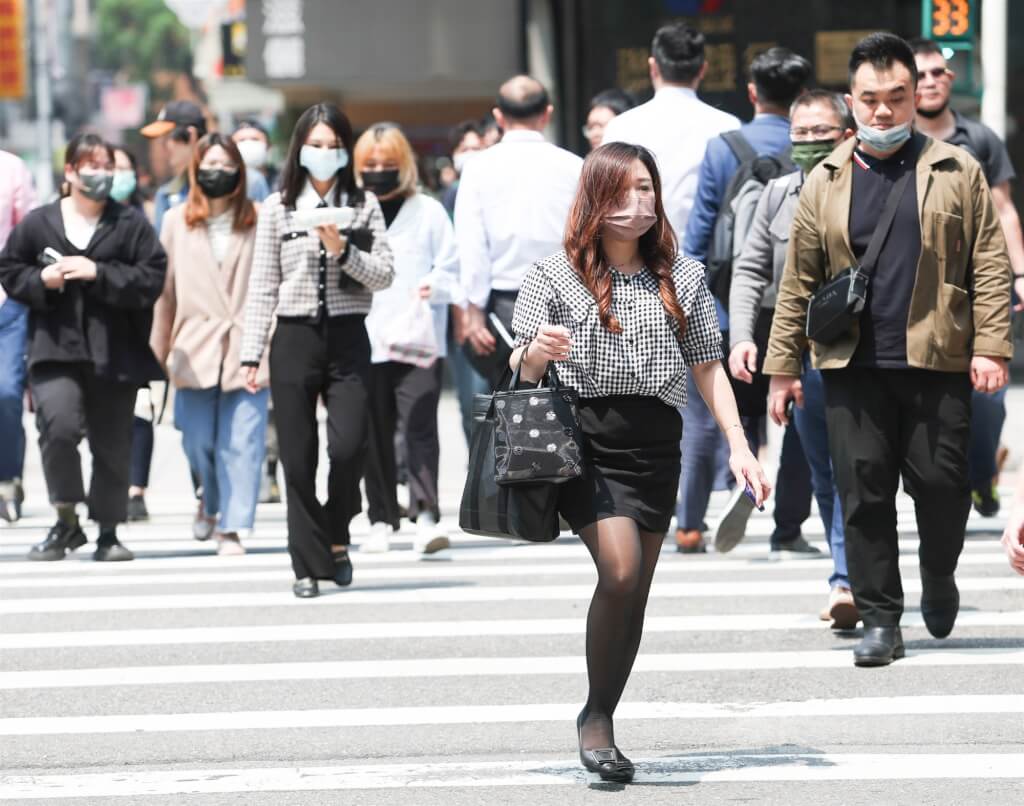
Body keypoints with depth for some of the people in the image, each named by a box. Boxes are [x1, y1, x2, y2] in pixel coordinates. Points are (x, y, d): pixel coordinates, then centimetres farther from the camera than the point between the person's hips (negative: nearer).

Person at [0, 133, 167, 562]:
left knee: (112, 445, 6)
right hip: (56, 349, -1)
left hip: (114, 353, 1)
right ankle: (66, 521, -2)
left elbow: (152, 278, -5)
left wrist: (98, 273, -14)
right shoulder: (38, 223, 5)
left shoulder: (131, 224, 3)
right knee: (58, 426, -21)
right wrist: (42, 279, -9)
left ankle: (107, 533, 21)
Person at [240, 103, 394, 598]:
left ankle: (336, 536, 12)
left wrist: (344, 251, -15)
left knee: (348, 446, -13)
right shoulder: (277, 209, 6)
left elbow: (385, 275, 1)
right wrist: (251, 354, 2)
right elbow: (262, 287, 6)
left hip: (347, 338, 0)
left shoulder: (363, 205, 6)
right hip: (294, 338, 0)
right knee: (298, 458, 0)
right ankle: (309, 563, 7)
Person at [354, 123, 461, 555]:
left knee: (419, 424, -14)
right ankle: (381, 519, 12)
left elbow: (450, 265, 7)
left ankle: (426, 515, -20)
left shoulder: (428, 211, 8)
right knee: (375, 433, 4)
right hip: (365, 342, 2)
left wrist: (436, 286, -14)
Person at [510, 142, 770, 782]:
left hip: (657, 444, 4)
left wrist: (739, 445, 4)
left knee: (635, 591, 3)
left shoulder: (683, 277, 11)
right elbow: (521, 373, 3)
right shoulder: (556, 277, 3)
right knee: (621, 570, -19)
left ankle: (603, 719, 12)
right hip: (586, 438, -4)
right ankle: (596, 716, -5)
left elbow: (708, 368, 13)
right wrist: (536, 353, -21)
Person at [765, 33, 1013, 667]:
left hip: (938, 363, -1)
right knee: (864, 494, -1)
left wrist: (991, 346, -8)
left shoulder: (957, 173, 5)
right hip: (853, 367, 1)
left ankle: (939, 575, 30)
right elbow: (799, 282, 10)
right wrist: (785, 365, 6)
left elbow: (990, 266, 1)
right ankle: (881, 620, 6)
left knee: (942, 485, 0)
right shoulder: (825, 184, 9)